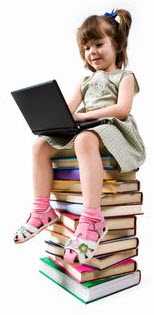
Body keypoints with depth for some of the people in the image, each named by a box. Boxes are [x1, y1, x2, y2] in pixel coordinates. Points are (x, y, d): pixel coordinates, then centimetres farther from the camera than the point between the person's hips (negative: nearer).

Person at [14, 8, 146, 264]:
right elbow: (68, 110, 14)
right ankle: (42, 209, -9)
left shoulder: (125, 76, 9)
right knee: (41, 144, -10)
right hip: (83, 131, 7)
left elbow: (122, 109, -10)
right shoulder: (86, 82, 27)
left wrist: (84, 115, -16)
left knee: (85, 141, -41)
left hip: (113, 128, -6)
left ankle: (92, 219, -42)